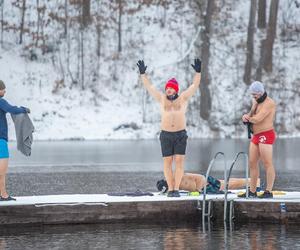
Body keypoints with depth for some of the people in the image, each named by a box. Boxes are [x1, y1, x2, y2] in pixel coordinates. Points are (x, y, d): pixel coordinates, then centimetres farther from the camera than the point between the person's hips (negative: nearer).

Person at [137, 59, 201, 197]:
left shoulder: (183, 98, 5)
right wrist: (142, 73, 0)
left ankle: (176, 188, -4)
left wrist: (198, 72, -12)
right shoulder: (162, 98, 9)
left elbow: (195, 85, 1)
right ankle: (170, 189, 2)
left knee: (179, 161, -6)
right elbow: (149, 86, 9)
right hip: (166, 135, 1)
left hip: (180, 135, -1)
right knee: (167, 161, -1)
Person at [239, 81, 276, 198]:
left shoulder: (269, 103, -11)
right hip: (256, 136, 10)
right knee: (252, 163, 7)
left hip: (266, 135, -10)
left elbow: (257, 119, -19)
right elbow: (251, 116, 18)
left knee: (267, 163, -10)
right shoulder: (257, 102, 19)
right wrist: (246, 116, -6)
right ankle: (252, 192, 11)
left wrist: (248, 118, 1)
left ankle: (268, 192, -12)